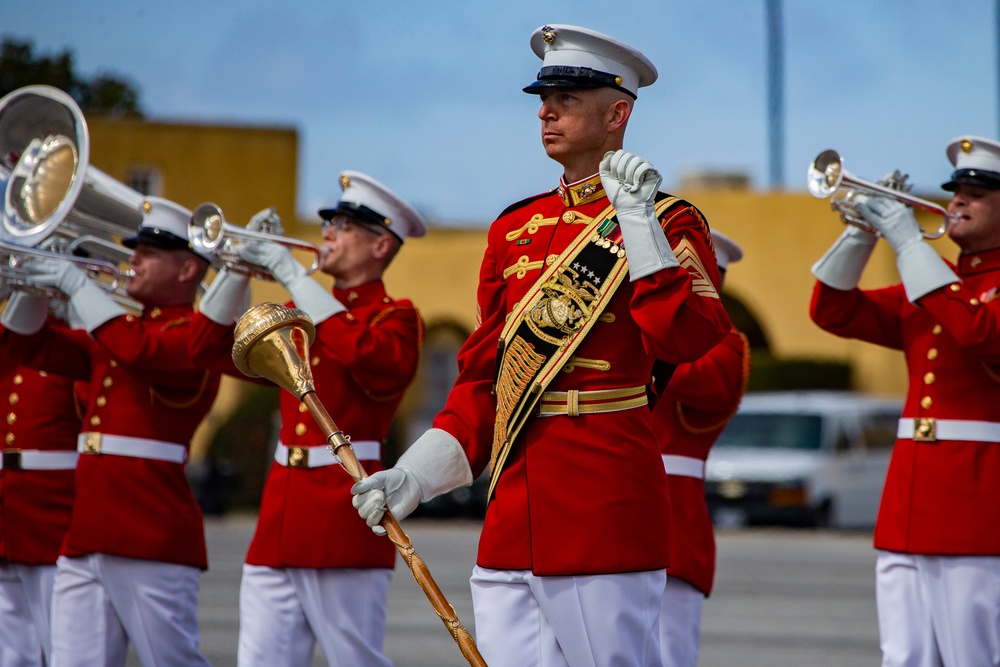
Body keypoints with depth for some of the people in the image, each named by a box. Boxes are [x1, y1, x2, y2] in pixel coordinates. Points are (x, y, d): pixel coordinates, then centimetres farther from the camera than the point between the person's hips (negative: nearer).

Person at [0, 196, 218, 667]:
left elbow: (140, 351, -24)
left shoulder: (195, 333, -4)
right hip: (85, 536, 8)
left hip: (151, 535, -8)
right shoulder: (121, 329, 22)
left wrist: (77, 284, -17)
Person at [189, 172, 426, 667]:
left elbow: (370, 359, -23)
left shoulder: (395, 317, -1)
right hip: (279, 520, 6)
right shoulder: (299, 312, 18)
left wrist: (296, 278, -18)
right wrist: (242, 267, 3)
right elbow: (212, 347, 15)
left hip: (344, 517, -6)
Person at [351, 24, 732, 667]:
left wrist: (637, 221, -19)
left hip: (606, 511, -6)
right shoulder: (515, 228, 16)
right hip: (513, 513, 6)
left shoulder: (667, 222, -1)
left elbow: (687, 338, -19)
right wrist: (416, 474, 10)